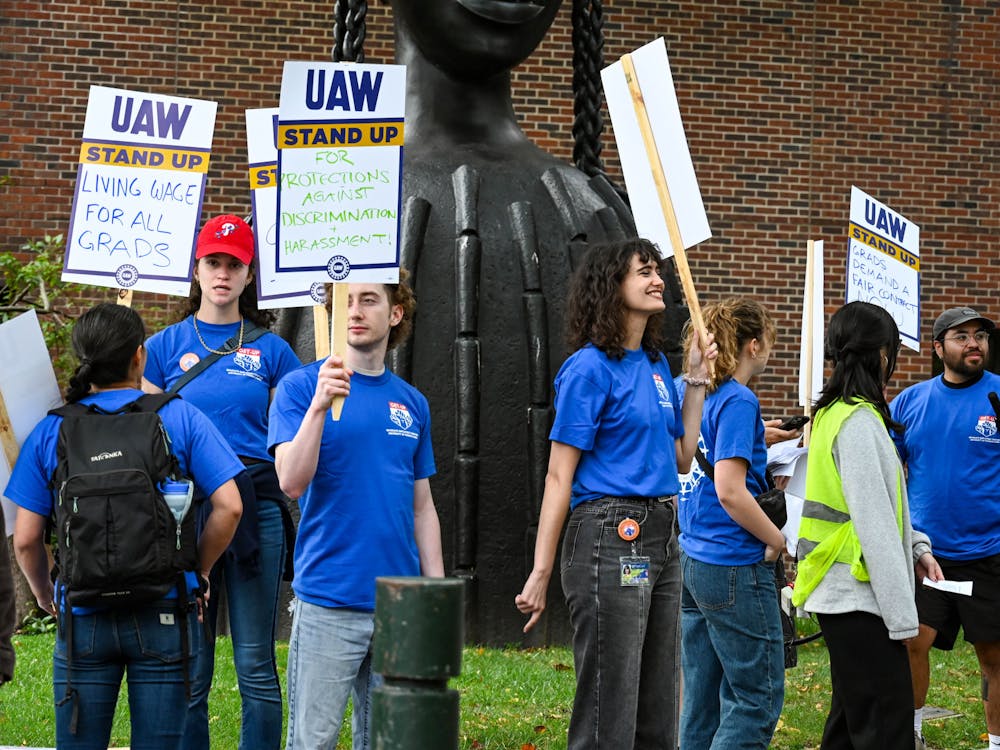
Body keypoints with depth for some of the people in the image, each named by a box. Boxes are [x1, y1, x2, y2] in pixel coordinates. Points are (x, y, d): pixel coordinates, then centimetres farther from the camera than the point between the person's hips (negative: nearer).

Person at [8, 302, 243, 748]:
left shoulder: (51, 432, 0)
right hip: (164, 615, -1)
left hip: (83, 619, 1)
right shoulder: (180, 418, -3)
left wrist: (44, 595, 16)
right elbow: (228, 506, -8)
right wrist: (199, 571, 7)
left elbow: (25, 538, -2)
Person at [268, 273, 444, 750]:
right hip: (328, 602, -4)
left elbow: (422, 507, 15)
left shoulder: (412, 403, 11)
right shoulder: (301, 387, -2)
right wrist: (319, 405, -25)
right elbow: (292, 482, -14)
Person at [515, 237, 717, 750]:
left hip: (660, 539, 8)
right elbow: (559, 476, -11)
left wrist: (696, 379, 15)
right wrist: (540, 574, -15)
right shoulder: (590, 369, -8)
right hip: (609, 539, -8)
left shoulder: (655, 364, 15)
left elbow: (681, 457, 20)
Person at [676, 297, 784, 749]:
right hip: (734, 566, -9)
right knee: (757, 698, -2)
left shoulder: (691, 395, 11)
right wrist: (778, 539, -10)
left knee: (702, 697, 11)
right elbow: (730, 491, -22)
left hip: (692, 559, 9)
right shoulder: (739, 401, -14)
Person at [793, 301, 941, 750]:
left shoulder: (835, 413, 13)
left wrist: (916, 547, 10)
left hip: (842, 596, 10)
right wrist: (901, 614, -18)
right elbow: (874, 525, -19)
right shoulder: (859, 422, -16)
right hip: (860, 600, -10)